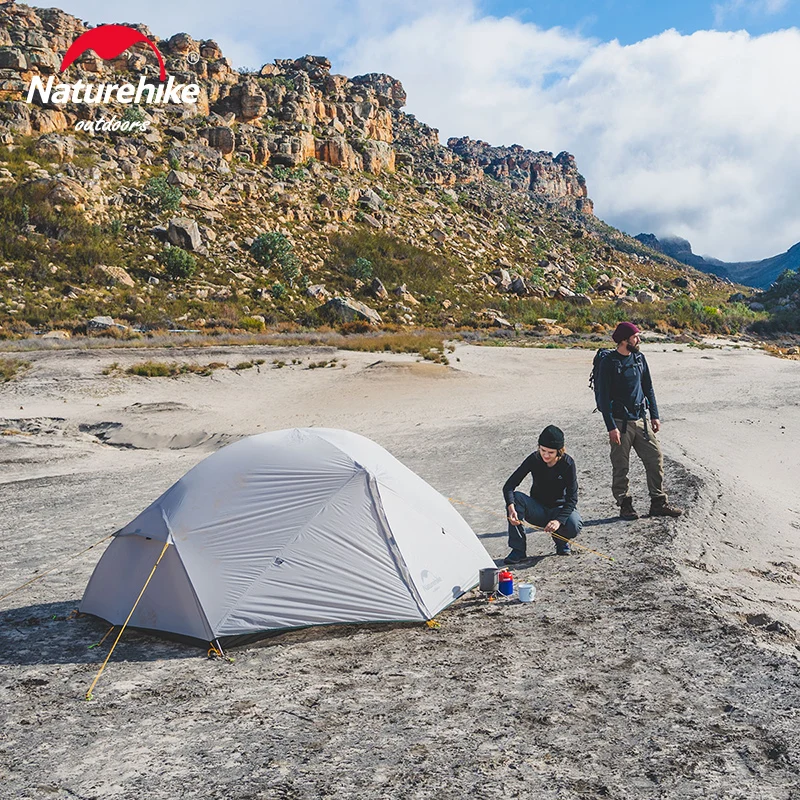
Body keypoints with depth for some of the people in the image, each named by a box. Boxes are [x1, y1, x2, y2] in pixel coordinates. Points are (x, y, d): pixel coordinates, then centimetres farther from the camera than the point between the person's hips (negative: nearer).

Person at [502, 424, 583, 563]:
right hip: (538, 510, 1)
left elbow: (572, 498, -20)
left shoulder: (567, 463, -18)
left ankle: (560, 539, 5)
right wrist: (511, 507, -40)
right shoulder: (534, 459, -16)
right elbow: (509, 486, -20)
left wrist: (559, 520, -37)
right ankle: (518, 550, -23)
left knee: (574, 526, -34)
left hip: (560, 508, -1)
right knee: (516, 497, -30)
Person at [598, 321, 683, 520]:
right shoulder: (609, 362, -10)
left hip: (641, 419, 6)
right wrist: (611, 427, -16)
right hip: (620, 422, -6)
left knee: (655, 459, 4)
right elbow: (604, 397, -11)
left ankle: (658, 503, 14)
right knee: (621, 467, 3)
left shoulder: (639, 358, 9)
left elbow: (648, 388, 17)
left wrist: (654, 416, 12)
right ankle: (625, 505, 15)